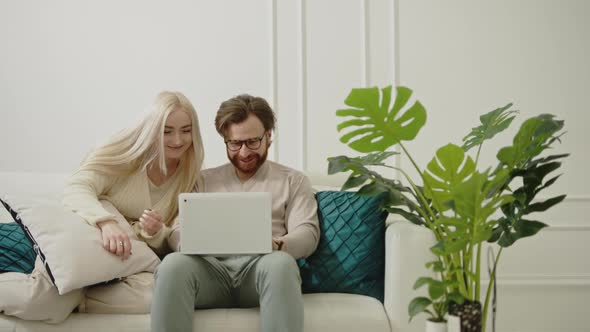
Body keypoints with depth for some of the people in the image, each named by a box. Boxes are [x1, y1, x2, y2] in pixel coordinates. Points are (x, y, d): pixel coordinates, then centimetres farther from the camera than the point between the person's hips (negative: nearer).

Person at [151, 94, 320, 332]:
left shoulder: (293, 180, 19)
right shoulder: (204, 180, 25)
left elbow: (307, 233, 5)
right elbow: (177, 230, 15)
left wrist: (276, 245, -19)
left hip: (260, 265, -1)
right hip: (211, 265, 1)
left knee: (280, 262, -39)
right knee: (173, 264, -34)